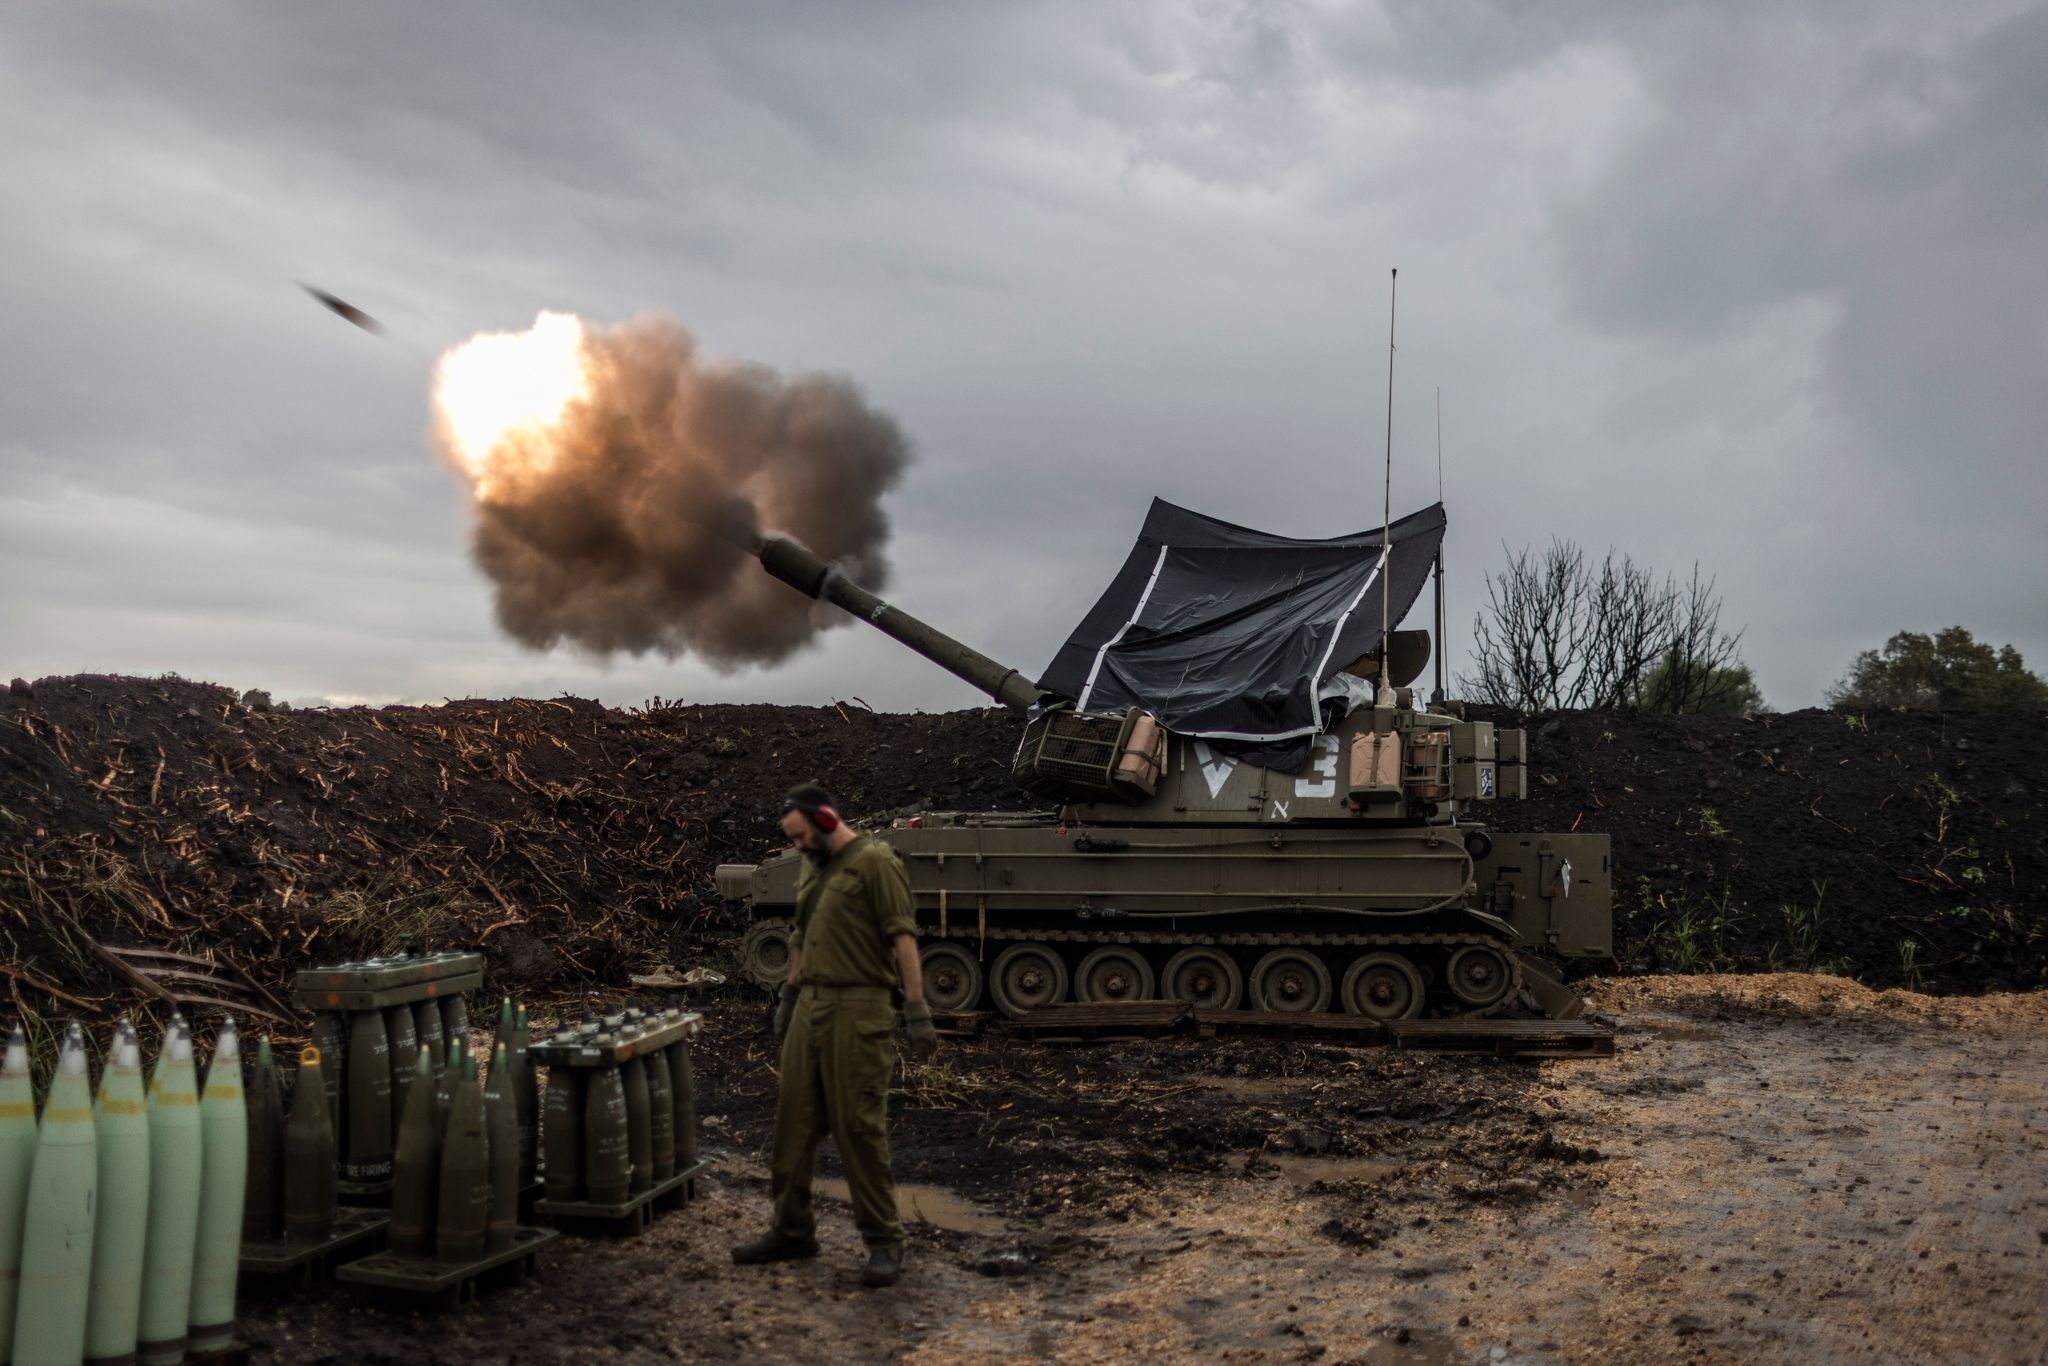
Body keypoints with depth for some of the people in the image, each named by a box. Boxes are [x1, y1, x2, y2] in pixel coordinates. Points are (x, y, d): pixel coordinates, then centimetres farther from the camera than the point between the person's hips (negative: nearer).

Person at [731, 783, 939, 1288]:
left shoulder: (874, 862, -9)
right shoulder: (812, 870, 17)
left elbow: (902, 937, -15)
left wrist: (917, 1010, -19)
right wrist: (788, 996, 26)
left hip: (858, 1010, -8)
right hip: (810, 1007, 8)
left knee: (860, 1127, -4)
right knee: (794, 1121, 12)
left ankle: (884, 1242, 8)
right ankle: (792, 1229, 26)